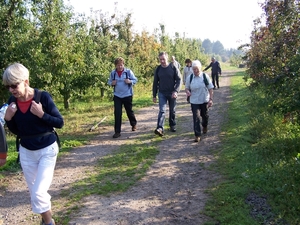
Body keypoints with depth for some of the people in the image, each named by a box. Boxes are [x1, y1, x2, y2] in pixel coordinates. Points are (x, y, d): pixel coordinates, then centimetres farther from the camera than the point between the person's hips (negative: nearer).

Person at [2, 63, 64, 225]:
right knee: (34, 193, 15)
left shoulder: (43, 97, -19)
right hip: (26, 152, 5)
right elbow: (15, 131, 6)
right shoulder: (12, 101, -5)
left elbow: (60, 123, -13)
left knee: (38, 193, -10)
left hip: (47, 150, -5)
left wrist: (41, 114, -27)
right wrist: (8, 119, -13)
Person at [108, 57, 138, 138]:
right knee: (117, 113, -4)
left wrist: (130, 81, -21)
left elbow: (135, 80, -1)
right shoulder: (113, 73, 0)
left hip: (127, 95, -1)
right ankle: (117, 131, 1)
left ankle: (134, 124, 44)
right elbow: (109, 81, 11)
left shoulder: (128, 71, -7)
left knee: (129, 111, 15)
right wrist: (112, 83, -11)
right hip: (117, 96, 2)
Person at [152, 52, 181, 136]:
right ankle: (160, 128, -22)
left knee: (172, 111, 13)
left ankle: (172, 125, 31)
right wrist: (154, 95, 6)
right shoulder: (158, 69, 0)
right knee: (162, 110, -12)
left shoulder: (173, 68, -6)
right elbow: (155, 83, 6)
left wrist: (176, 91, -21)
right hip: (162, 93, 0)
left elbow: (179, 80, -7)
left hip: (172, 93, 0)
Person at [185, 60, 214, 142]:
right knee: (196, 118, -9)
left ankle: (205, 126, 50)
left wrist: (211, 99, -9)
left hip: (204, 100, 0)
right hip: (194, 101, 0)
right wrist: (187, 91, -17)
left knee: (204, 115, 19)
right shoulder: (189, 77, -3)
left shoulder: (205, 76, -8)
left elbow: (210, 88, -4)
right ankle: (197, 135, -5)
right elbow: (187, 87, 8)